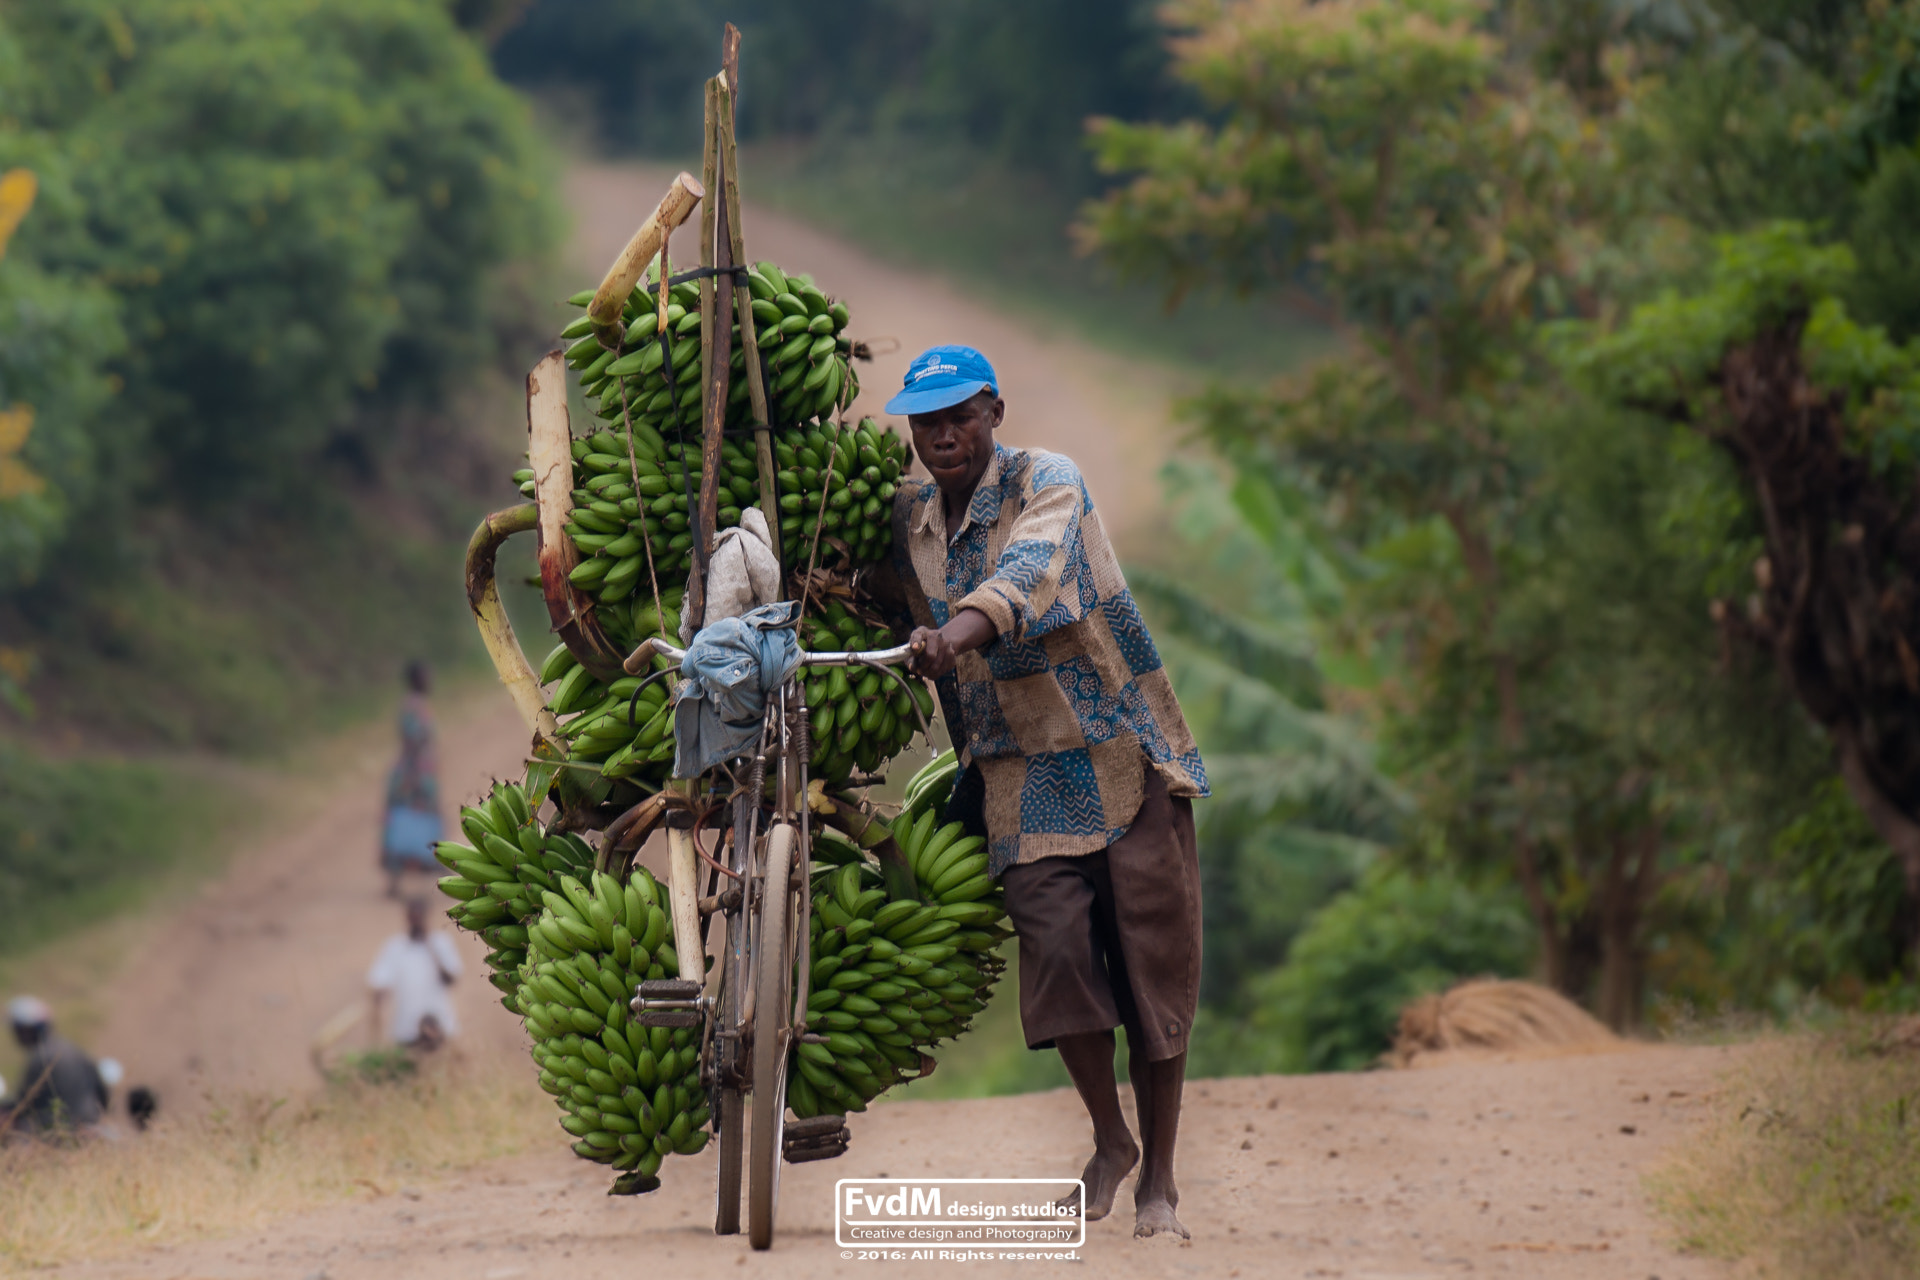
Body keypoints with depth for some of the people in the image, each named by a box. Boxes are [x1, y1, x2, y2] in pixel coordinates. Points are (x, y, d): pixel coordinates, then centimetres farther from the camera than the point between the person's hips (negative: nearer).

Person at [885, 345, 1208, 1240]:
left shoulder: (1047, 485, -12)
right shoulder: (908, 522, 6)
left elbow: (1032, 566, -33)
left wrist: (960, 630, -52)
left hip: (1123, 752, -3)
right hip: (1023, 774, 3)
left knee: (1152, 960, -4)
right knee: (1057, 948, -15)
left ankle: (1159, 1179, 6)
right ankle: (1109, 1142, 6)